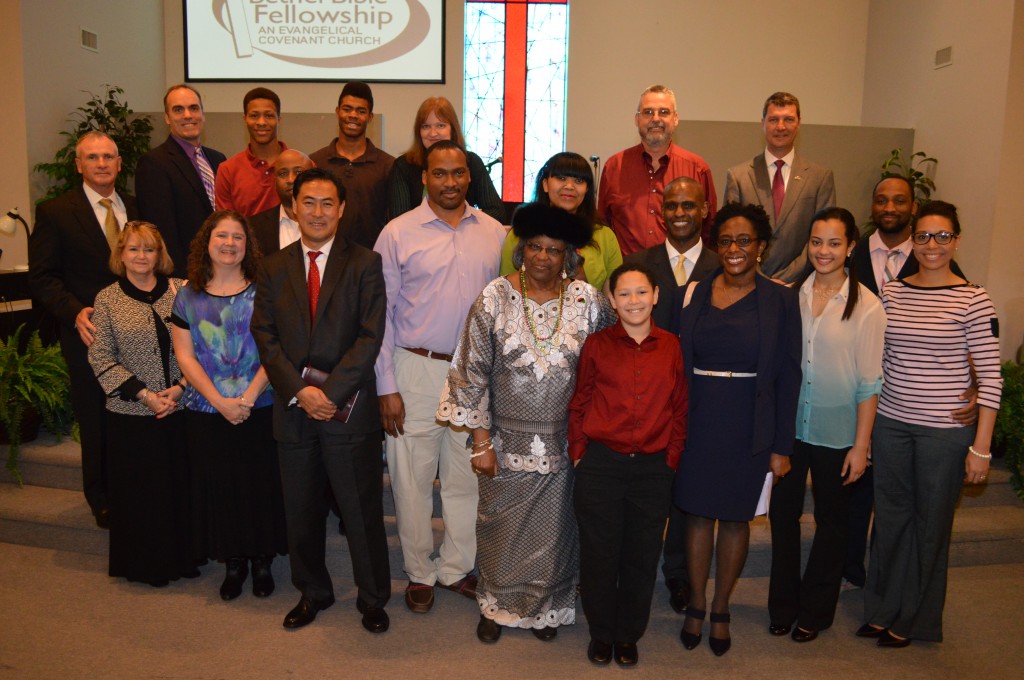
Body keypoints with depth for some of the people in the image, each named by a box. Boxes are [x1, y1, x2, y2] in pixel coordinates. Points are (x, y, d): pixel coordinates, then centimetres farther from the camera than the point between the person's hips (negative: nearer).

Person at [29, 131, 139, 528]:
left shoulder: (137, 209, 9)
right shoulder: (55, 212, -3)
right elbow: (42, 277, -5)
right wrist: (74, 312, -20)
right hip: (90, 334, -3)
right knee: (97, 424, 9)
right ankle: (102, 500, 27)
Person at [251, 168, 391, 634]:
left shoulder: (365, 264, -1)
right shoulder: (273, 268, 8)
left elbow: (370, 336, -8)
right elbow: (265, 336, 2)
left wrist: (332, 392, -15)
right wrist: (300, 391, -10)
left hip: (350, 407, -3)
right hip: (292, 408, 3)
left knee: (362, 509, 6)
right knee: (301, 510, 14)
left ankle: (373, 598, 25)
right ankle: (313, 592, 34)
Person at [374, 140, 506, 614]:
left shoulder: (494, 233, 5)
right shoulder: (398, 233, -3)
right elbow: (381, 314, -3)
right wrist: (386, 386, -7)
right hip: (416, 370, -2)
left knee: (467, 476, 12)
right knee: (413, 478, 6)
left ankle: (456, 567, 31)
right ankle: (419, 572, 26)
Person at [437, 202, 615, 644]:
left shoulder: (588, 301, -6)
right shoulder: (495, 298, -8)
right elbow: (472, 373, -7)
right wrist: (481, 442, -8)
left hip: (563, 443, 1)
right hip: (506, 441, 0)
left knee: (552, 530, 15)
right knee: (502, 529, 15)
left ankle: (546, 607, 41)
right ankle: (496, 606, 40)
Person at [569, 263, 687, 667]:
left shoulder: (671, 347, 3)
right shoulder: (597, 345, -2)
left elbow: (679, 408, 8)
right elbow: (579, 405, 4)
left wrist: (672, 458, 3)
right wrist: (579, 453, -1)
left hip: (653, 469, 2)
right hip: (600, 465, -1)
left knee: (642, 557, 12)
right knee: (599, 554, 10)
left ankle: (628, 634, 32)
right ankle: (601, 632, 31)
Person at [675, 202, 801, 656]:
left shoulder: (780, 299, -4)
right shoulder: (694, 294, 2)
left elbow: (788, 375, -3)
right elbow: (678, 364, 4)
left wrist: (782, 445, -5)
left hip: (749, 428, -1)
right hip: (698, 423, 2)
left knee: (736, 518, 10)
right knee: (697, 513, 11)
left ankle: (721, 610, 29)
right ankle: (696, 606, 29)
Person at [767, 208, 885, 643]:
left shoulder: (866, 306, -9)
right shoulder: (790, 295, 0)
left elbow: (869, 383, -8)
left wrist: (861, 445, -8)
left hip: (836, 433, -2)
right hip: (789, 424, 3)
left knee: (831, 521, 13)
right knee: (783, 513, 11)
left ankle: (815, 611, 32)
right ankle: (783, 605, 30)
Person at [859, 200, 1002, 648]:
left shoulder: (973, 299, -7)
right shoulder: (891, 293, 4)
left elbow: (990, 377, -7)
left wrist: (981, 447, -9)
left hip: (945, 430, -3)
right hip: (890, 423, 3)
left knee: (930, 525, 10)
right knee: (890, 517, 13)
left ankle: (913, 620, 28)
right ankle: (882, 609, 31)